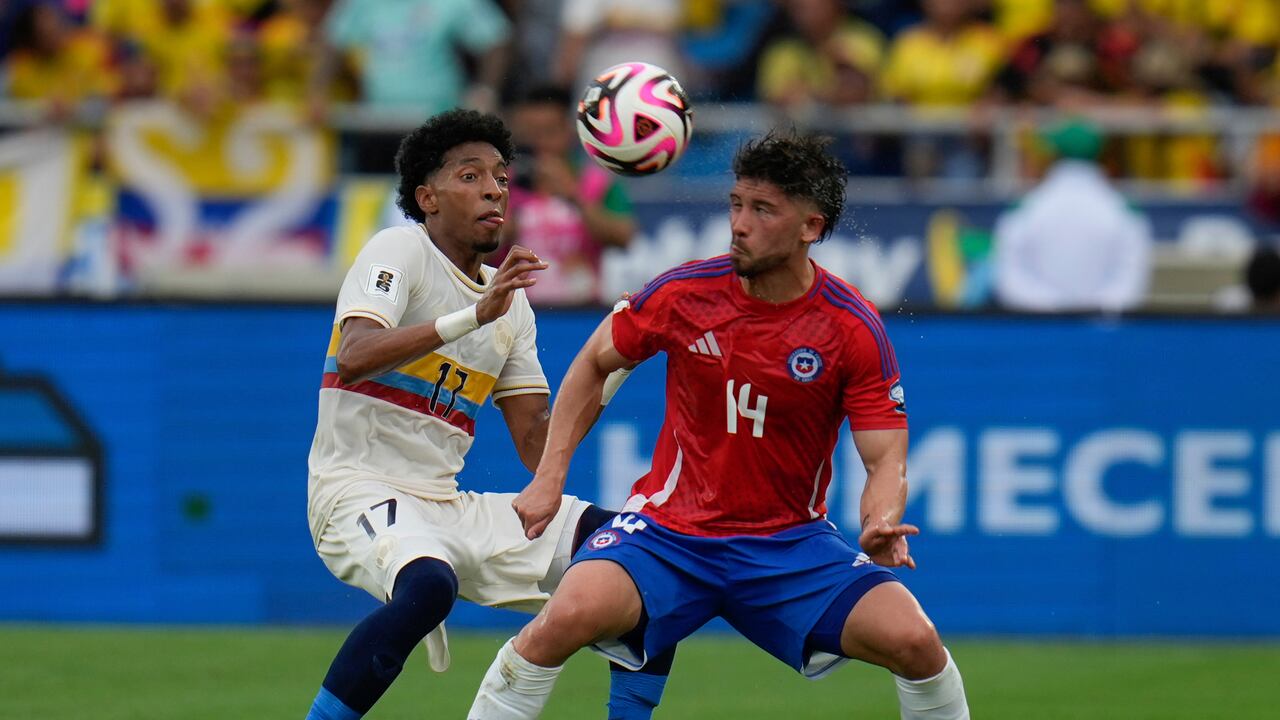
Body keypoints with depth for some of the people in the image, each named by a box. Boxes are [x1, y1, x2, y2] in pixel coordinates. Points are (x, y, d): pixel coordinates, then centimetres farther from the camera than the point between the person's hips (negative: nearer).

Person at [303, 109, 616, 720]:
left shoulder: (511, 302, 17)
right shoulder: (400, 252, -5)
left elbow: (536, 439, 16)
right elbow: (355, 356, -24)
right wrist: (474, 316, -32)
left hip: (447, 507, 8)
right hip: (359, 491, -8)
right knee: (429, 587, -39)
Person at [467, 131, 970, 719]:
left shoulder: (853, 328, -10)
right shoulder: (683, 293, -7)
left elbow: (886, 459, -7)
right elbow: (595, 363, 11)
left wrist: (880, 526, -30)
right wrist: (550, 476, 5)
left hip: (791, 542, 0)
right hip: (669, 528, 0)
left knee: (914, 640, -21)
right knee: (569, 615, -28)